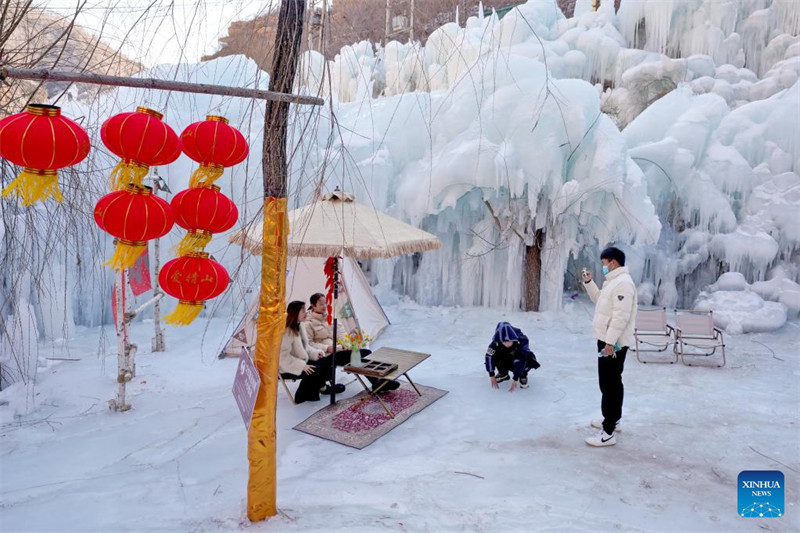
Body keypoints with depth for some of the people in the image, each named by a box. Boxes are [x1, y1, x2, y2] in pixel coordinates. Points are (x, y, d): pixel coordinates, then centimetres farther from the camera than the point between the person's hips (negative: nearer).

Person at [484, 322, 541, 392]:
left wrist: (515, 380, -41)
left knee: (529, 361, -36)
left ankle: (523, 376, -1)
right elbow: (489, 356, -25)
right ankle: (503, 374, 1)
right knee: (496, 355, -29)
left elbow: (520, 361, -40)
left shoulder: (522, 340, -37)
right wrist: (491, 376, -24)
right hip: (505, 358, 2)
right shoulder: (496, 342, -30)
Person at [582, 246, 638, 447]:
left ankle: (608, 433, -5)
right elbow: (600, 300, 27)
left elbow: (621, 316, -26)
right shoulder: (613, 281, 13)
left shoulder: (623, 282, -20)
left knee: (609, 384, -8)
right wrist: (588, 282, 14)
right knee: (612, 382, 20)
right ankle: (613, 420, 35)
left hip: (613, 343, -11)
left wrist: (610, 342, -26)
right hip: (607, 340, 11)